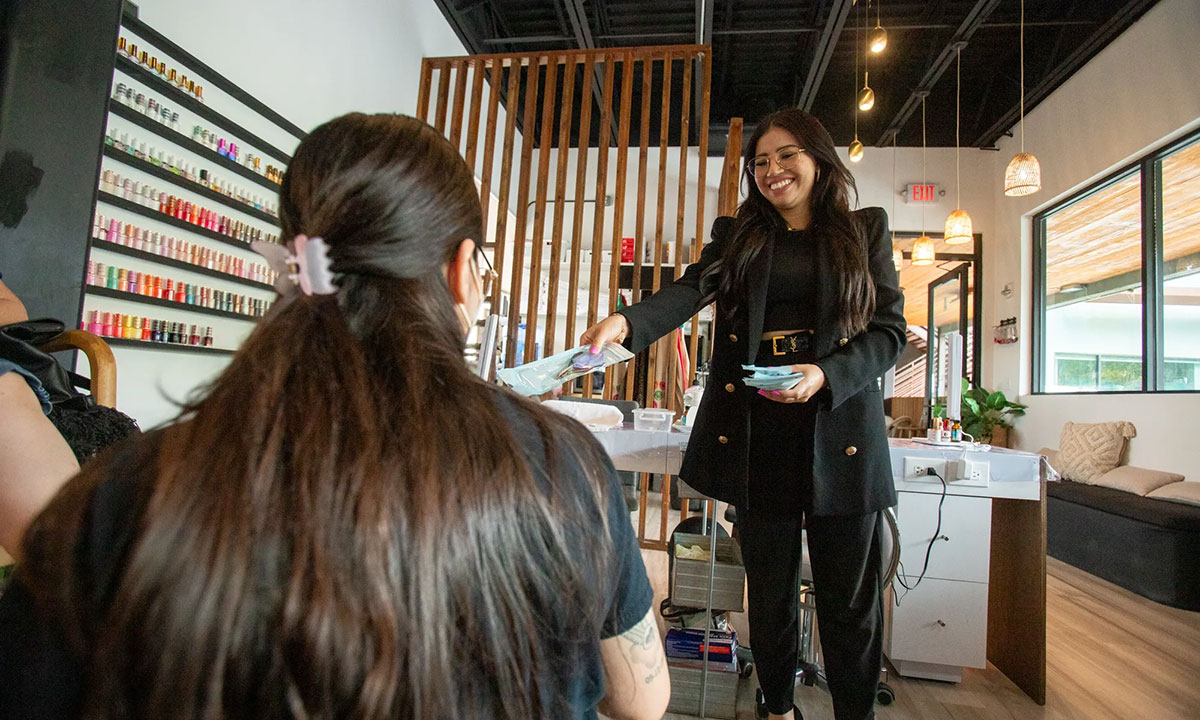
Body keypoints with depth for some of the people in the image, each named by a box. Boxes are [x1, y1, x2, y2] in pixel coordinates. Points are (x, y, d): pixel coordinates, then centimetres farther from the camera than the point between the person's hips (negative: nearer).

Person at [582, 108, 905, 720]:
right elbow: (689, 290, -6)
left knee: (849, 595, 7)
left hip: (839, 426, 0)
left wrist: (825, 374, -14)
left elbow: (890, 329, 4)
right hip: (756, 431, 1)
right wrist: (626, 322, -27)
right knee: (769, 588, 13)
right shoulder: (736, 234, 12)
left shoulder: (865, 229, 11)